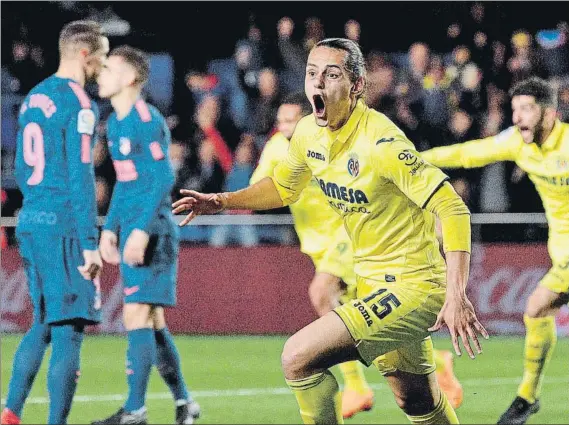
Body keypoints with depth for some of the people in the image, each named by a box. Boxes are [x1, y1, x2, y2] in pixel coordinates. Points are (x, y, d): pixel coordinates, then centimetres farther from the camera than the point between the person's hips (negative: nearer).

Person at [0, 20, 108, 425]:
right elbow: (81, 177, -16)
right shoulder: (79, 105, -12)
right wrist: (90, 243, -16)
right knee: (69, 329, -4)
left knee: (43, 325, 17)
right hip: (64, 228, -9)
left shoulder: (33, 99, 14)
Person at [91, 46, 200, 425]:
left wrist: (141, 230, -24)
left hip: (152, 232, -10)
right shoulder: (115, 123, 15)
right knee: (152, 321, 11)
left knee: (137, 316, -12)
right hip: (130, 231, 10)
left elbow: (163, 179, -19)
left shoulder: (148, 121, -13)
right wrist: (110, 228, 19)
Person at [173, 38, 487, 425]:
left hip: (412, 287, -8)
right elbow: (284, 188, 22)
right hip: (374, 283, 8)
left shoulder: (380, 142, -24)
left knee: (298, 357, -19)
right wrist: (223, 202, 9)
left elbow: (453, 210, -26)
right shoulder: (309, 133, 0)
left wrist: (456, 296, -33)